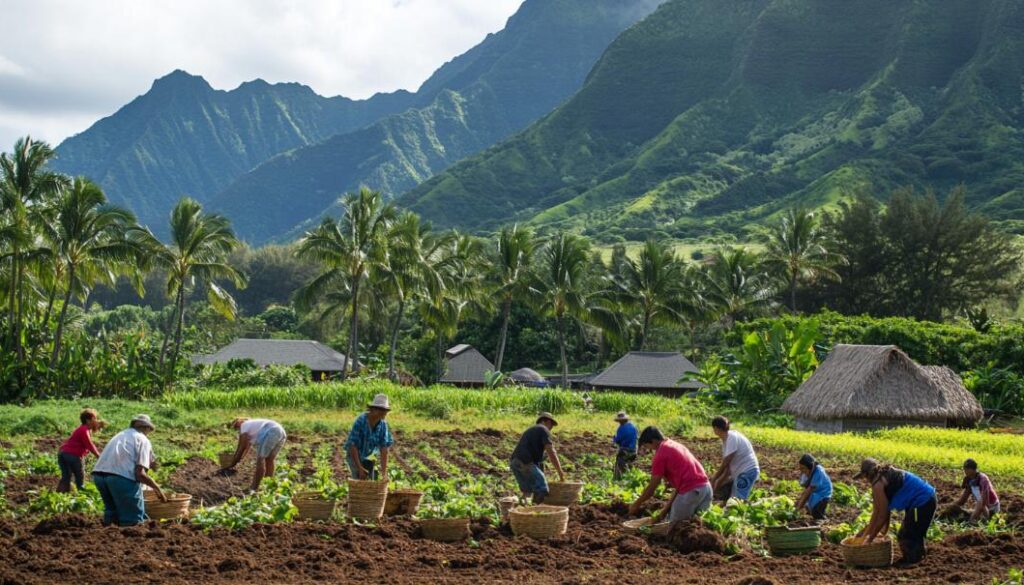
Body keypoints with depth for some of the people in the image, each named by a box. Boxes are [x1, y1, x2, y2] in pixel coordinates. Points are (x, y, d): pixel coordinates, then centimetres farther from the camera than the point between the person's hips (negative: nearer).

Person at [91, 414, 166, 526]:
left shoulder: (120, 435, 31)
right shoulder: (143, 440, 10)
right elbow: (140, 474, -3)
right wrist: (157, 489, 10)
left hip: (98, 474, 7)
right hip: (121, 476, -7)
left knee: (111, 511, 27)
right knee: (133, 520, 1)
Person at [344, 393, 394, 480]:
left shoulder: (383, 424, -15)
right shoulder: (360, 421, -29)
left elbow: (384, 448, -16)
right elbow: (353, 446, -26)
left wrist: (384, 472, -22)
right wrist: (360, 468, -26)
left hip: (370, 456, 4)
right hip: (354, 455, -4)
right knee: (360, 480, -13)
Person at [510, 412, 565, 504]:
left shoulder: (531, 430, 31)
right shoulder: (544, 430, 4)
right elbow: (551, 452, -6)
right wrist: (560, 472, -2)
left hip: (514, 462, 9)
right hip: (525, 463, -9)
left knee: (527, 491, 18)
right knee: (542, 489, -6)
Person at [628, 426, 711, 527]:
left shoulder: (661, 454, -2)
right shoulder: (676, 446, 23)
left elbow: (651, 488, 2)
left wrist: (636, 505, 16)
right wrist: (667, 508, 23)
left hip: (691, 492, -8)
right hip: (706, 487, 8)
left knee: (674, 526, 4)